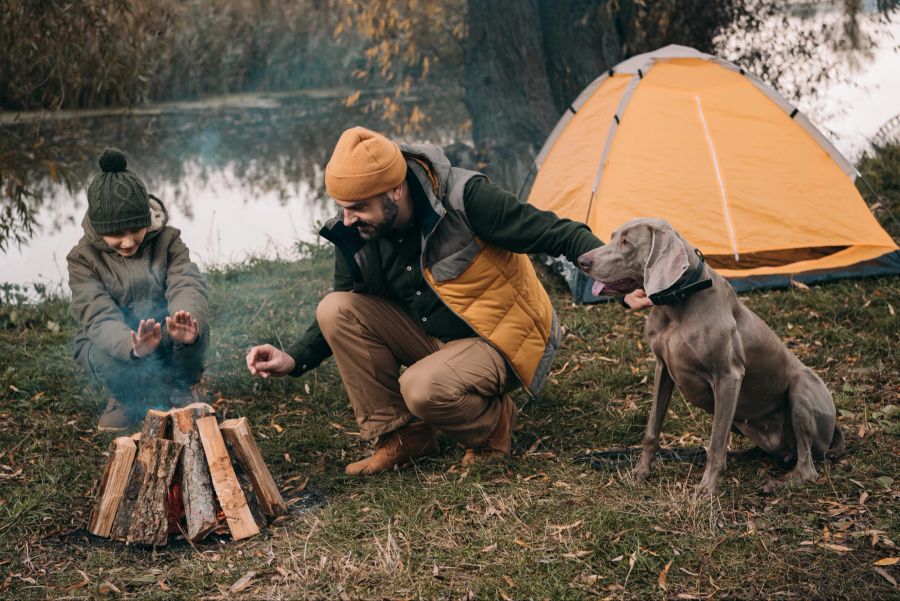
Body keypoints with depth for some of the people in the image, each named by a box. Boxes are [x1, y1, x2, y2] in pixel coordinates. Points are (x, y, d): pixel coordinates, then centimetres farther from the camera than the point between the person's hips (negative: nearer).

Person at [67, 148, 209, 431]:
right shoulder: (83, 258, -14)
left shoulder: (167, 240, -9)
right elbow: (99, 317, -28)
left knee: (195, 331, -33)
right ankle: (128, 401, -5)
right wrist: (133, 346, -52)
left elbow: (187, 285, -27)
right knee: (108, 357, -37)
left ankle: (175, 392, -6)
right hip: (110, 343, -1)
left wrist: (188, 324, -53)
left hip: (166, 340, 1)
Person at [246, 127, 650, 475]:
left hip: (503, 342, -6)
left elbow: (555, 233, -23)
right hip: (435, 336, 7)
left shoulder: (465, 198, -26)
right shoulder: (355, 236, -8)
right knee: (336, 311, -14)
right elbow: (351, 318, 7)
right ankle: (399, 435, -3)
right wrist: (294, 360, -7)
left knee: (424, 388, -35)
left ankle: (492, 425, 0)